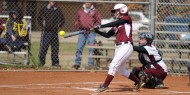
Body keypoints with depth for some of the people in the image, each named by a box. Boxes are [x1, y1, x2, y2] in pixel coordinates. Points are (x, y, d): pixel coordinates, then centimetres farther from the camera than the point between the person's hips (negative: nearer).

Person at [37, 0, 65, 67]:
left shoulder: (57, 10, 9)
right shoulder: (44, 9, 4)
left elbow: (62, 19, 16)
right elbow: (39, 18, 12)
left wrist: (58, 25, 4)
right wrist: (42, 25, 1)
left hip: (54, 32, 2)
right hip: (46, 31, -2)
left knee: (55, 47, 4)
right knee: (43, 47, -6)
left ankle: (55, 62, 10)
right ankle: (41, 61, 1)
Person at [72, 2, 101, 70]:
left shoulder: (94, 11, 3)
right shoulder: (80, 11, 11)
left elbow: (98, 22, 1)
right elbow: (76, 20, 17)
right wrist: (78, 28, 1)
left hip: (91, 32, -3)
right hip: (82, 32, 3)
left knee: (91, 49, -4)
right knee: (79, 48, 0)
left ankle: (90, 64, 0)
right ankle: (77, 63, 6)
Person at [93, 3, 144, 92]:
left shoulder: (127, 19, -3)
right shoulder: (116, 25, 17)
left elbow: (114, 23, -16)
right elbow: (108, 35, 14)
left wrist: (100, 26, -19)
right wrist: (97, 31, 0)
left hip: (126, 46, -9)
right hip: (118, 47, 9)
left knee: (113, 65, -18)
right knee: (121, 70, 15)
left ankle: (105, 85, -18)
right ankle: (138, 82, 30)